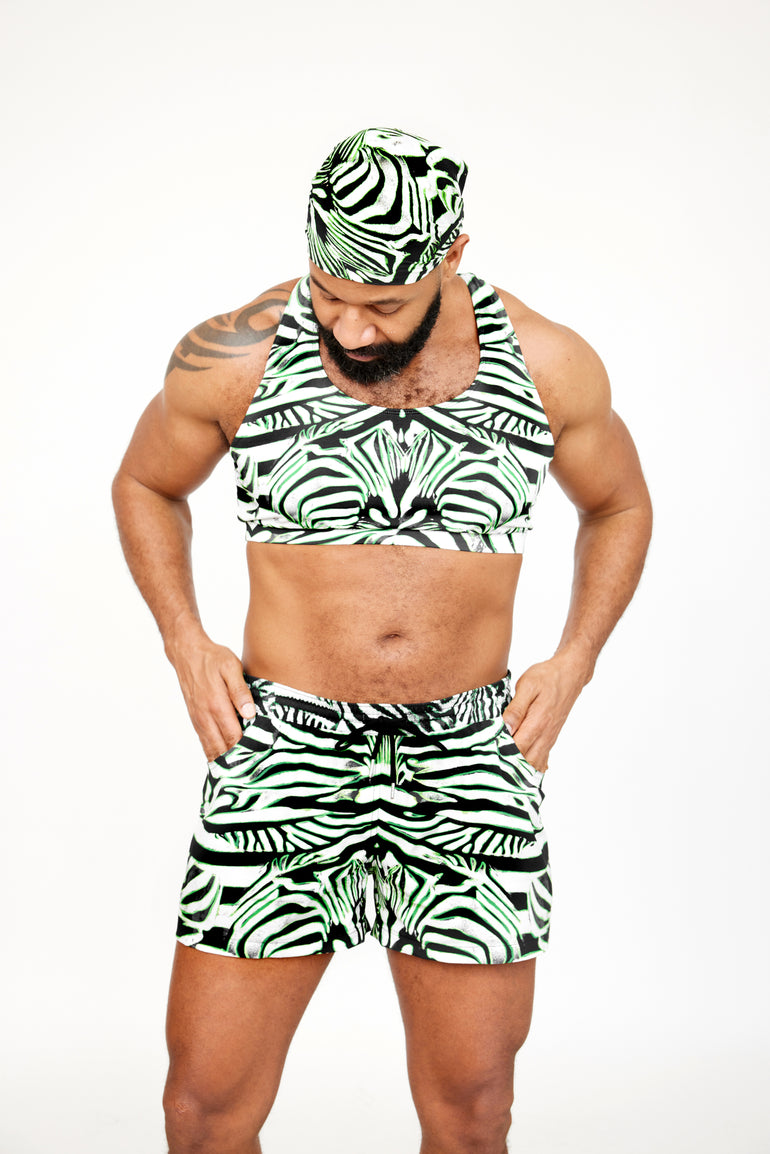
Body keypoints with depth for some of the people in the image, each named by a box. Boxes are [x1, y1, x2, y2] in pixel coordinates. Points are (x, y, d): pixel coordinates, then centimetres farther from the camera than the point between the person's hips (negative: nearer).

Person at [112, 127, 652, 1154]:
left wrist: (572, 663, 1)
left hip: (472, 763, 1)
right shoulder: (234, 357, -6)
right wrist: (187, 646, -1)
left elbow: (620, 507, 15)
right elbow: (146, 486, 12)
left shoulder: (548, 367, -3)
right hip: (283, 757, -1)